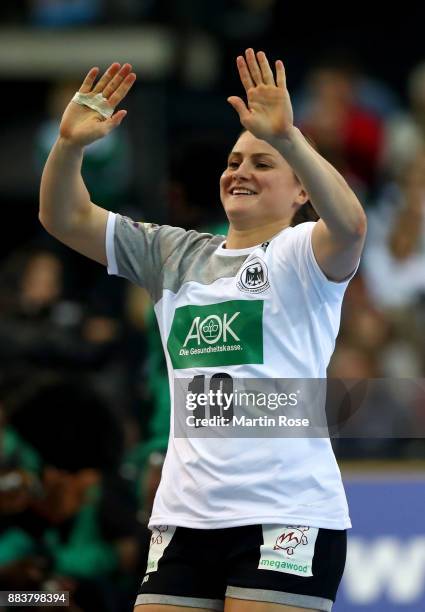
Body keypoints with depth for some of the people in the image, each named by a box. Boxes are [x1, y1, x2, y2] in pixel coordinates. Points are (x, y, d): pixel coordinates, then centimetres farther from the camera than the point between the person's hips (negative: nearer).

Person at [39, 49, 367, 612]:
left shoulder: (300, 254, 1)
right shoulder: (176, 255, 17)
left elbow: (349, 224, -23)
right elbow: (65, 218, 12)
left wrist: (287, 137, -35)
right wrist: (71, 144, -7)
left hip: (286, 517, -5)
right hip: (184, 517, 5)